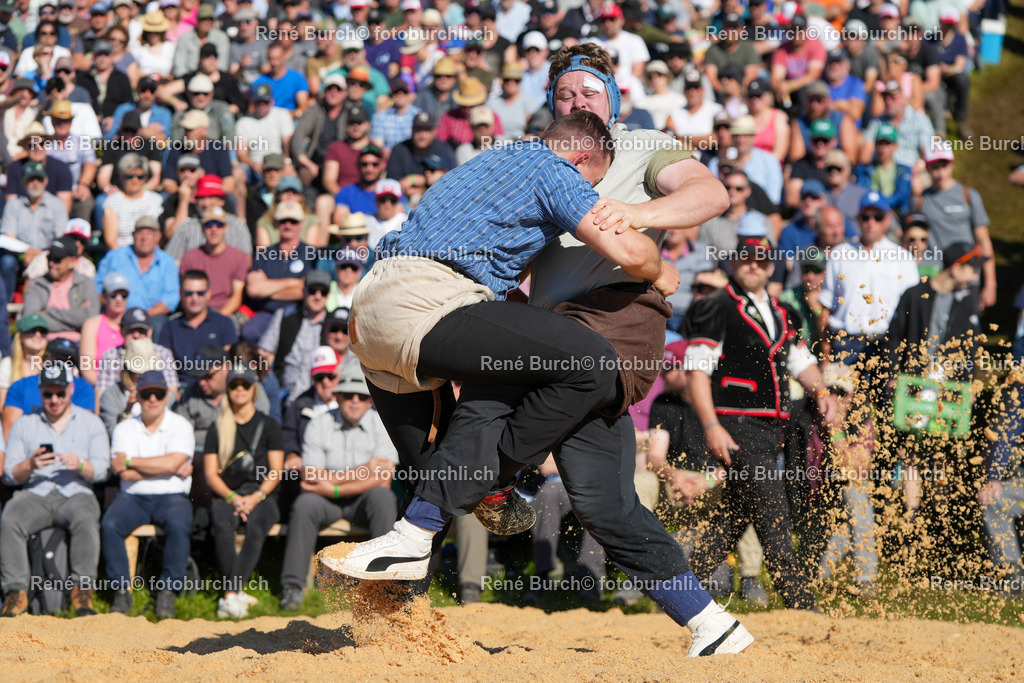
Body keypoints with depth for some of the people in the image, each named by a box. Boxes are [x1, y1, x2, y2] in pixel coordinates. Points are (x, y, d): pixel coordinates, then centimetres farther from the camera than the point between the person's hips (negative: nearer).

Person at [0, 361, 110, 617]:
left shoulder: (91, 423, 15)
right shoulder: (24, 425, 17)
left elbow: (101, 470, 5)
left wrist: (81, 466, -17)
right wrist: (30, 465, -14)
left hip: (75, 493, -1)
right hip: (35, 494, 1)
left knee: (86, 519, -37)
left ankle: (82, 591, -32)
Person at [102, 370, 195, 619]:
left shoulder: (180, 426, 5)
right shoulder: (124, 429, 9)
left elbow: (171, 463, -14)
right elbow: (125, 474, -6)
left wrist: (129, 461, -7)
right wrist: (171, 469, -8)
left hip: (171, 496, -2)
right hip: (133, 497, 2)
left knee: (178, 524, -34)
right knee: (110, 524, -28)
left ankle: (168, 591, -25)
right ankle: (121, 590, -21)